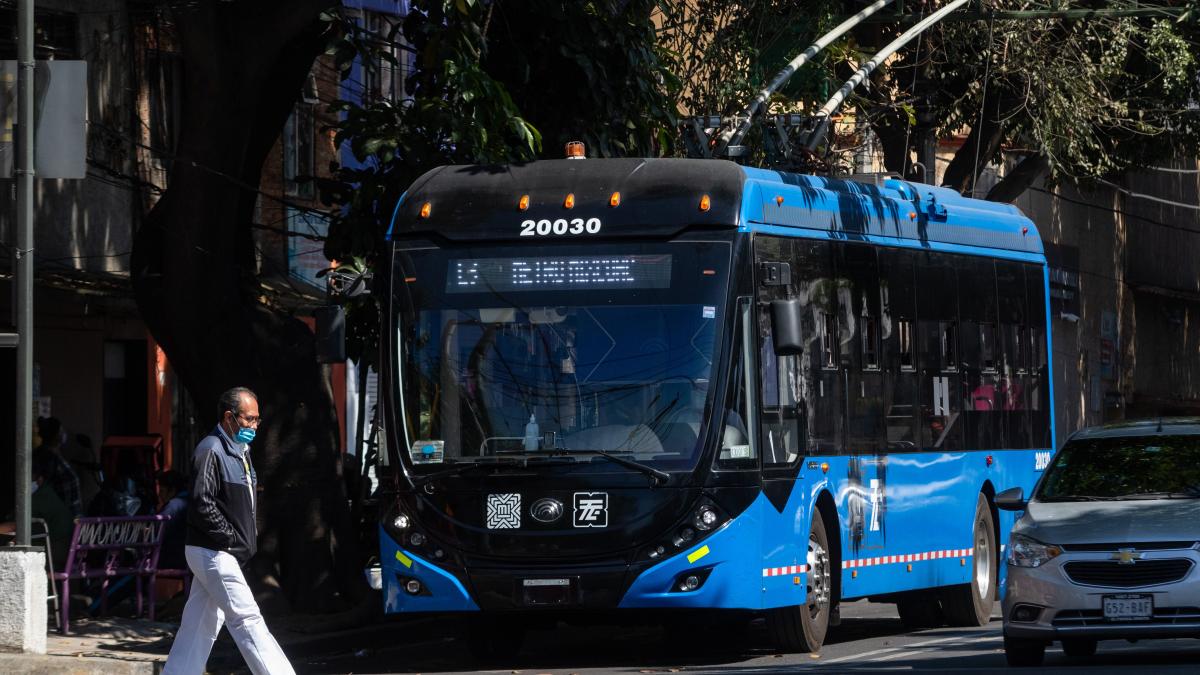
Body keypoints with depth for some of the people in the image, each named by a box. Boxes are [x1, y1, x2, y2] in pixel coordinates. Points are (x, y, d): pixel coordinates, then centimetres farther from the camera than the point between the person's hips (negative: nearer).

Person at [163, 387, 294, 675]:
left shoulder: (240, 451, 17)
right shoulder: (210, 451, -15)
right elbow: (202, 505, -21)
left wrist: (248, 538, 11)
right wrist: (232, 538, -17)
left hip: (223, 554, 10)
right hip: (213, 553, -10)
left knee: (200, 627, 9)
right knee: (248, 620, -10)